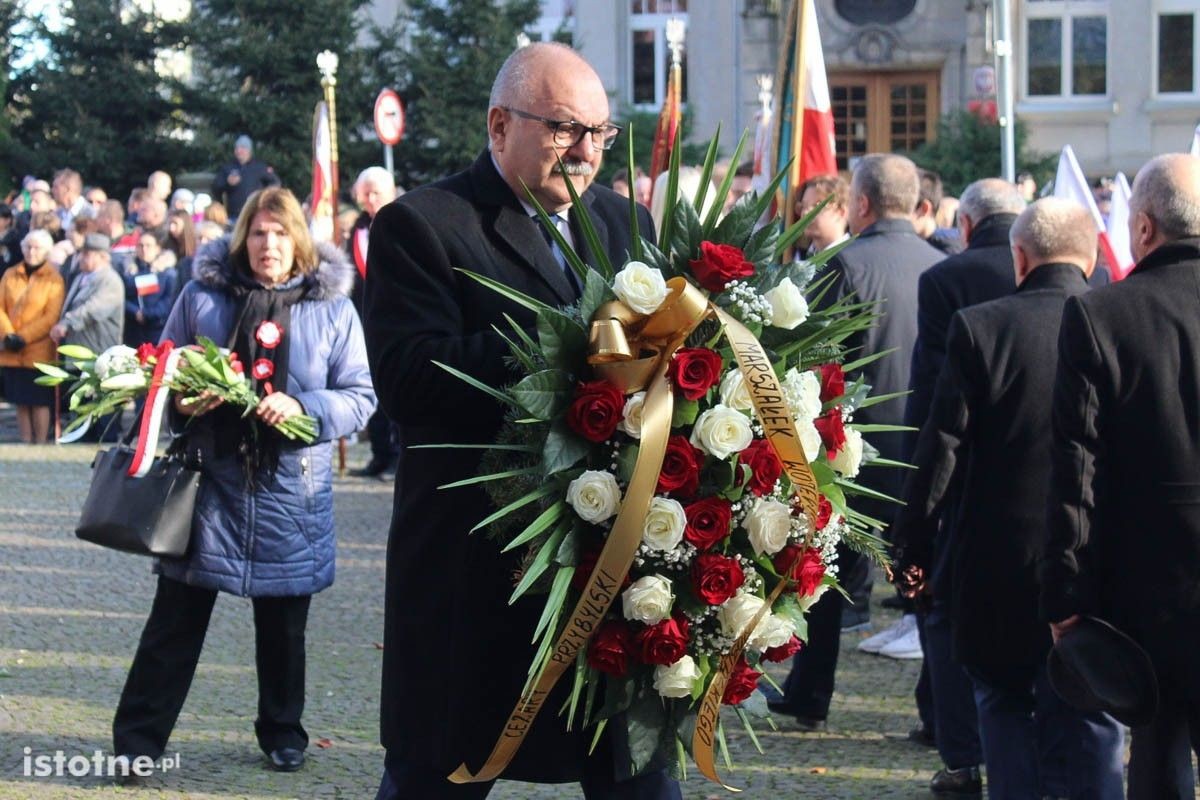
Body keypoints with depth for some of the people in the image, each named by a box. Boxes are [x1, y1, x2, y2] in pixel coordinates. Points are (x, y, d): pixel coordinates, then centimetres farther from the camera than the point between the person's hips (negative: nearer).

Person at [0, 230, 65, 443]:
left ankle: (40, 446, 4)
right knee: (21, 402, 9)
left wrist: (24, 337, -16)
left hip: (39, 352, -4)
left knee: (40, 402, -2)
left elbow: (51, 317, -10)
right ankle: (25, 444, 16)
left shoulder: (54, 279, -3)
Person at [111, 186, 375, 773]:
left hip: (290, 489, 0)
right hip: (210, 479, 0)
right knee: (177, 616, -1)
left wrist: (303, 408, -17)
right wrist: (181, 401, -11)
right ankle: (137, 741, 4)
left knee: (283, 624, 11)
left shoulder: (333, 311, 2)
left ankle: (283, 735, 28)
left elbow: (360, 397, 1)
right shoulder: (201, 296, 4)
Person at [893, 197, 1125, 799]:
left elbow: (942, 446, -7)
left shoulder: (978, 326, -8)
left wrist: (912, 545, 3)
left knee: (1006, 708, 15)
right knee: (1090, 732, 8)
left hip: (999, 567, -1)